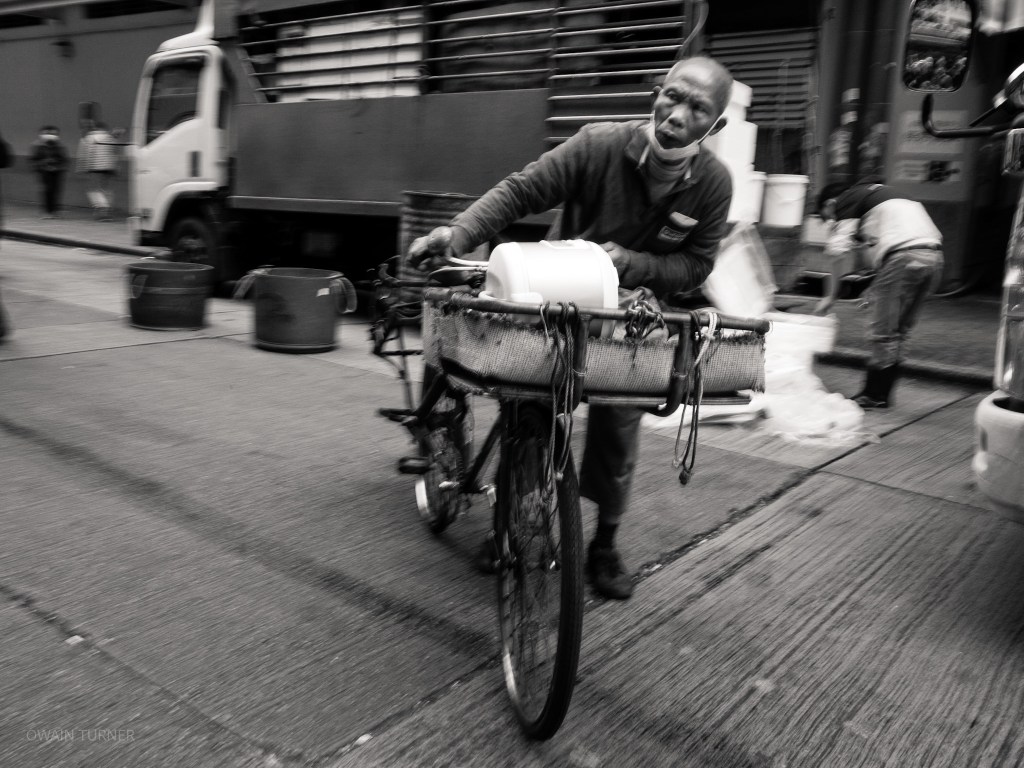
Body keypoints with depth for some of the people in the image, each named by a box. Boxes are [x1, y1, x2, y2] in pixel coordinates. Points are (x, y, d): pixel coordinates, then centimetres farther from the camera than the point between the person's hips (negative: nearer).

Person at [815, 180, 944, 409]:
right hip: (934, 255, 8)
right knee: (900, 330, 14)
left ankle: (874, 395, 6)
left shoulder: (847, 201, 8)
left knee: (883, 332, -1)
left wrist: (831, 296, 8)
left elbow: (837, 251, -1)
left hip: (903, 256, -8)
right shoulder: (878, 191, 32)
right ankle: (883, 393, 19)